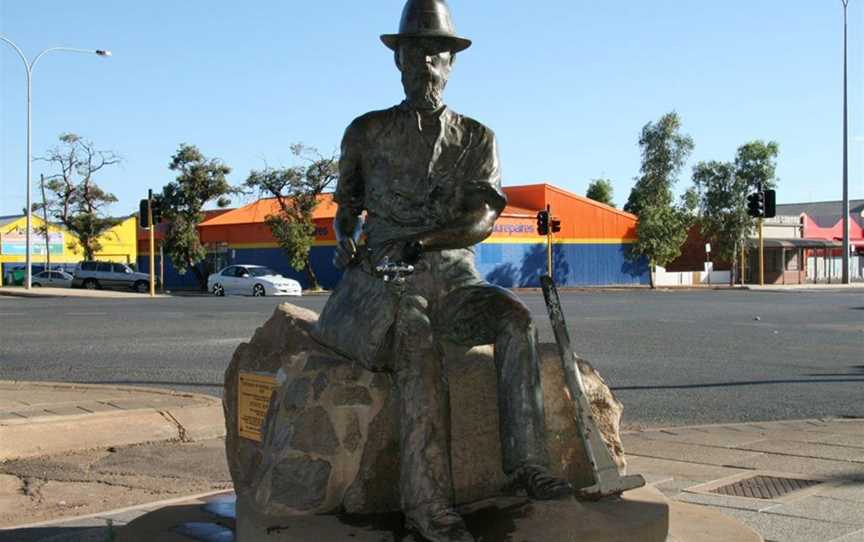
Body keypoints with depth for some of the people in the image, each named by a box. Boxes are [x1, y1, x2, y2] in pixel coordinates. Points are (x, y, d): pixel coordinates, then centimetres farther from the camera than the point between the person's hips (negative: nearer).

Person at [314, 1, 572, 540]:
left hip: (452, 278, 2)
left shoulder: (476, 138, 10)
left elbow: (483, 221, -3)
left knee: (514, 316, -31)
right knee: (417, 340, -37)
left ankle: (527, 463, -30)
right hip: (381, 281, -2)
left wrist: (420, 243, -20)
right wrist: (345, 240, -1)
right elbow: (347, 205, 23)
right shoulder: (366, 132, 9)